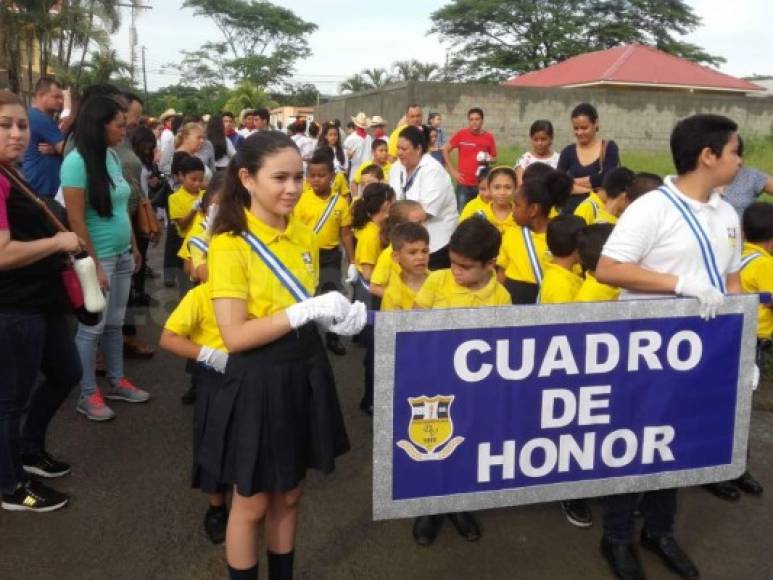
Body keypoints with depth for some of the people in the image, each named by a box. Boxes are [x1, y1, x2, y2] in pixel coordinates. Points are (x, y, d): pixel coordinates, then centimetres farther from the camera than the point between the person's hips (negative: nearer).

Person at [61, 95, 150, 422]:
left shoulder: (113, 157, 7)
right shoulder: (77, 162, -15)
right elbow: (76, 219, -17)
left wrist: (134, 247, 17)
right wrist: (93, 265, -17)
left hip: (121, 255, 7)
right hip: (99, 257, -7)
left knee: (114, 324, 17)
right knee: (92, 327, 3)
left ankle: (116, 382, 30)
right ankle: (88, 395, 15)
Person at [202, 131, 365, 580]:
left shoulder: (305, 236, 4)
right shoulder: (230, 244, -16)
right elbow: (234, 336, -21)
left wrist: (335, 315, -6)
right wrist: (305, 311, -25)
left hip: (306, 373, 6)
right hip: (259, 383, -6)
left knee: (289, 495, 21)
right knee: (252, 504, 12)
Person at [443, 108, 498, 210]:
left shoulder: (489, 137, 1)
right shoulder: (461, 134, -3)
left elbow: (494, 158, 12)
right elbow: (445, 150, 5)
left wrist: (489, 160, -11)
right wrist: (452, 170, 0)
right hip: (463, 184, -1)